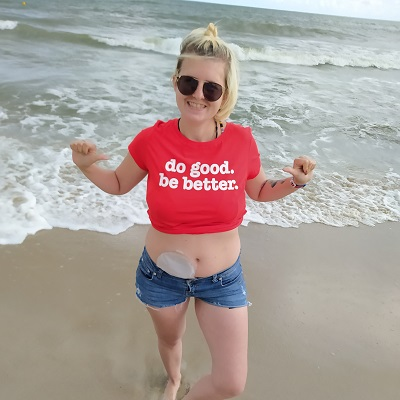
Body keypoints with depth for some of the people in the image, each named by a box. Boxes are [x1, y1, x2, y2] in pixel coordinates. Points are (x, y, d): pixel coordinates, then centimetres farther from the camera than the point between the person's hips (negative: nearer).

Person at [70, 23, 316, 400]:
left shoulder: (241, 140, -14)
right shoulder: (152, 140, -17)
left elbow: (259, 191, 5)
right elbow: (118, 184, 1)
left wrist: (294, 182, -13)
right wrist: (88, 166, -17)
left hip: (223, 278, 1)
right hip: (161, 275, 0)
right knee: (169, 339, 29)